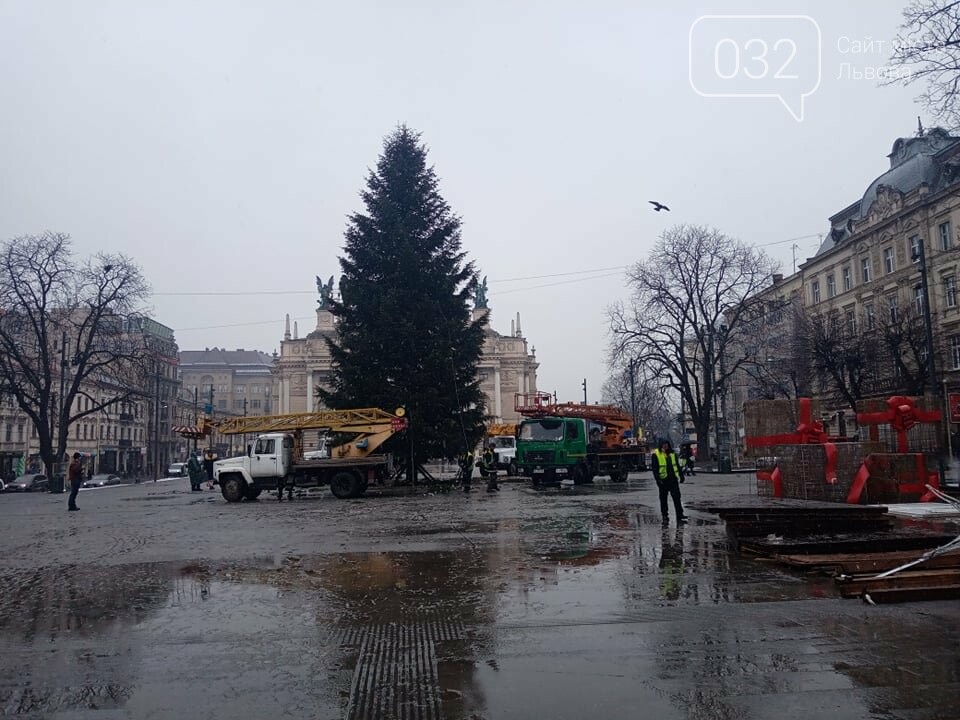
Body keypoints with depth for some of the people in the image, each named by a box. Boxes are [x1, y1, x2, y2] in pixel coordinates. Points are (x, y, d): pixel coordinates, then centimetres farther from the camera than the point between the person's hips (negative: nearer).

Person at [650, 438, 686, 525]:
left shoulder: (672, 453, 10)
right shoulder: (656, 454, -5)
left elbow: (677, 465, 18)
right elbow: (654, 468, -8)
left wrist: (681, 475, 14)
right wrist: (657, 479, -15)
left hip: (673, 479, 4)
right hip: (663, 480, -3)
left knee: (677, 498, -1)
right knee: (663, 499, 5)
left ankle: (680, 517, 0)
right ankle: (665, 517, 15)